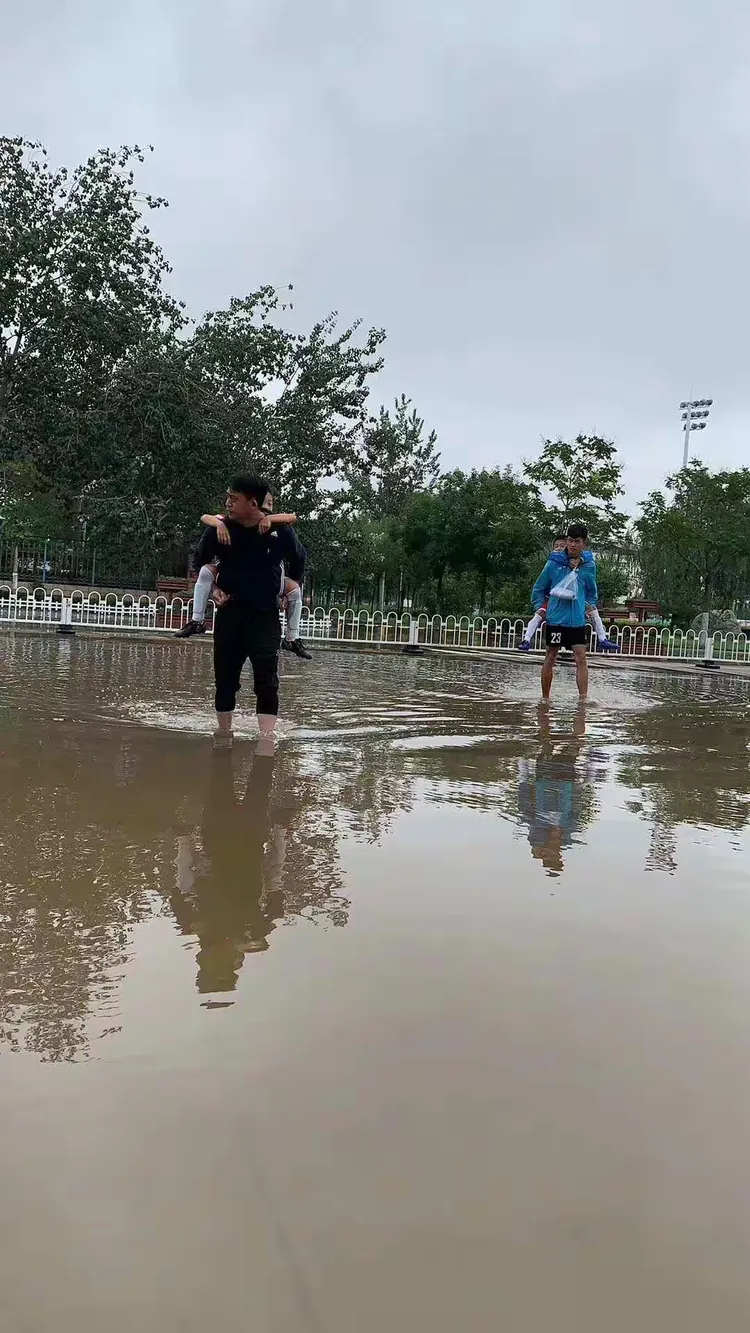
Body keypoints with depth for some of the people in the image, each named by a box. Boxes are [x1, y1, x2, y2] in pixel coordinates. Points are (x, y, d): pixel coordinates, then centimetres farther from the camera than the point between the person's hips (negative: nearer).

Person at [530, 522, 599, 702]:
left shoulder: (589, 566, 4)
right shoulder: (554, 563, -2)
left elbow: (592, 592, 19)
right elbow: (538, 589, 8)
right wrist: (540, 609, 0)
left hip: (577, 621, 1)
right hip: (555, 619, -1)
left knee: (581, 658, -6)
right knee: (551, 658, 7)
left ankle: (583, 698, -4)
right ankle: (545, 697, 18)